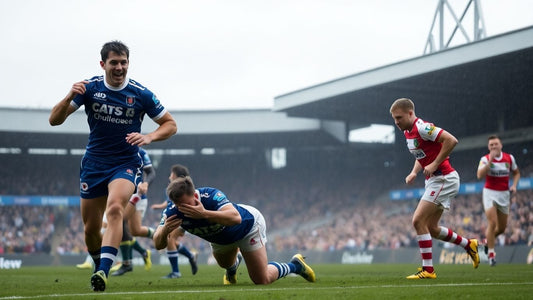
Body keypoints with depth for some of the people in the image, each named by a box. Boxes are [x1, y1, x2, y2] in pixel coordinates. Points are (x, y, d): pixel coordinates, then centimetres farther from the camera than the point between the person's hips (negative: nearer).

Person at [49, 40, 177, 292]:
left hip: (126, 164, -3)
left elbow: (170, 124, 2)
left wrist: (148, 137, -18)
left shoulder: (140, 94, -8)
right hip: (93, 164, 3)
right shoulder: (89, 88, -5)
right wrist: (70, 97, -27)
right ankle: (99, 267, 33)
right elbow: (54, 120, -8)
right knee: (91, 229, 6)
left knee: (115, 208, -31)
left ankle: (103, 272, -38)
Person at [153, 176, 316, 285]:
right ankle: (234, 264, 72)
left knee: (262, 280, -6)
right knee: (225, 264, 34)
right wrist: (164, 231, -53)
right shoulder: (172, 212, -29)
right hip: (220, 238, 6)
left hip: (248, 225, -6)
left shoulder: (211, 196, -43)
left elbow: (236, 217, -58)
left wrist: (204, 214, -68)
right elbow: (158, 245, -30)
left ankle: (295, 265, 20)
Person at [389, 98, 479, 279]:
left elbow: (451, 140, -27)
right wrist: (414, 173, 7)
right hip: (433, 181, 10)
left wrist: (434, 165, -24)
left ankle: (428, 270, -11)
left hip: (443, 179, -10)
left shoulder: (422, 128, -18)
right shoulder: (408, 132, 12)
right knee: (431, 228, 13)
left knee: (418, 221, -15)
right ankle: (469, 245, 31)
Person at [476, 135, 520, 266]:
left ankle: (488, 240, 39)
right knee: (492, 223, -18)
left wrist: (514, 185, -1)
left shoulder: (509, 158, 2)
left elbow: (516, 173, 17)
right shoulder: (485, 159, -8)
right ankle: (491, 253, -9)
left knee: (502, 228, 8)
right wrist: (490, 161, -30)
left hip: (504, 194, 4)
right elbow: (480, 175, -24)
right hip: (490, 193, -4)